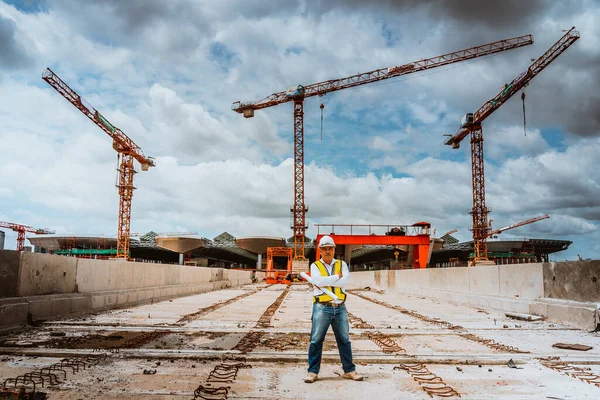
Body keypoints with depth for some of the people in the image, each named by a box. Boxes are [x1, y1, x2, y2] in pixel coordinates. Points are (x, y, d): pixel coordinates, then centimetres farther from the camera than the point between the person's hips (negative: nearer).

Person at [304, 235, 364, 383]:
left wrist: (325, 282, -12)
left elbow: (346, 280, -9)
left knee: (344, 340, 9)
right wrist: (337, 276, -7)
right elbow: (318, 281, -15)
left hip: (340, 308, 3)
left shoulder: (341, 264, 11)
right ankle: (313, 371, 9)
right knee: (316, 340, 0)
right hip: (322, 308, -2)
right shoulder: (315, 265, 5)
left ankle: (349, 370, 20)